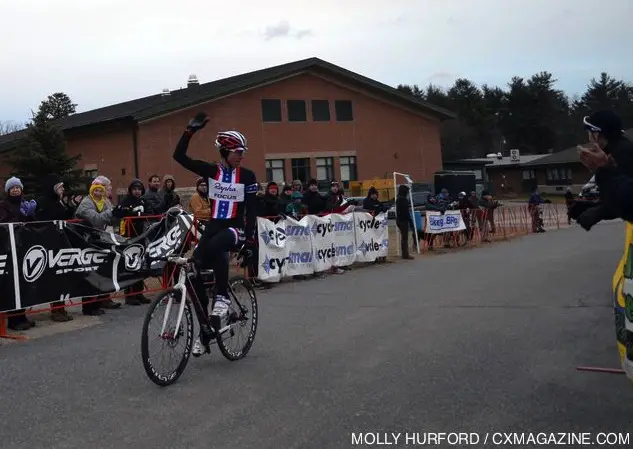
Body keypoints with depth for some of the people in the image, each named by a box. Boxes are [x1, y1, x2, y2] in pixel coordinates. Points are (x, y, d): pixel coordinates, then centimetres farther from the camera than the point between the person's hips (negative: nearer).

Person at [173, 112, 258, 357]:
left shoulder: (247, 176, -2)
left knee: (215, 247, -38)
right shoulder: (210, 170, 2)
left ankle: (222, 297, -20)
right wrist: (190, 130, -15)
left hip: (235, 228, -3)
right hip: (213, 225, 3)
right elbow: (179, 156, -6)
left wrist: (250, 237, -13)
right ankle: (204, 332, 7)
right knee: (195, 273, -8)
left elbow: (251, 209, -4)